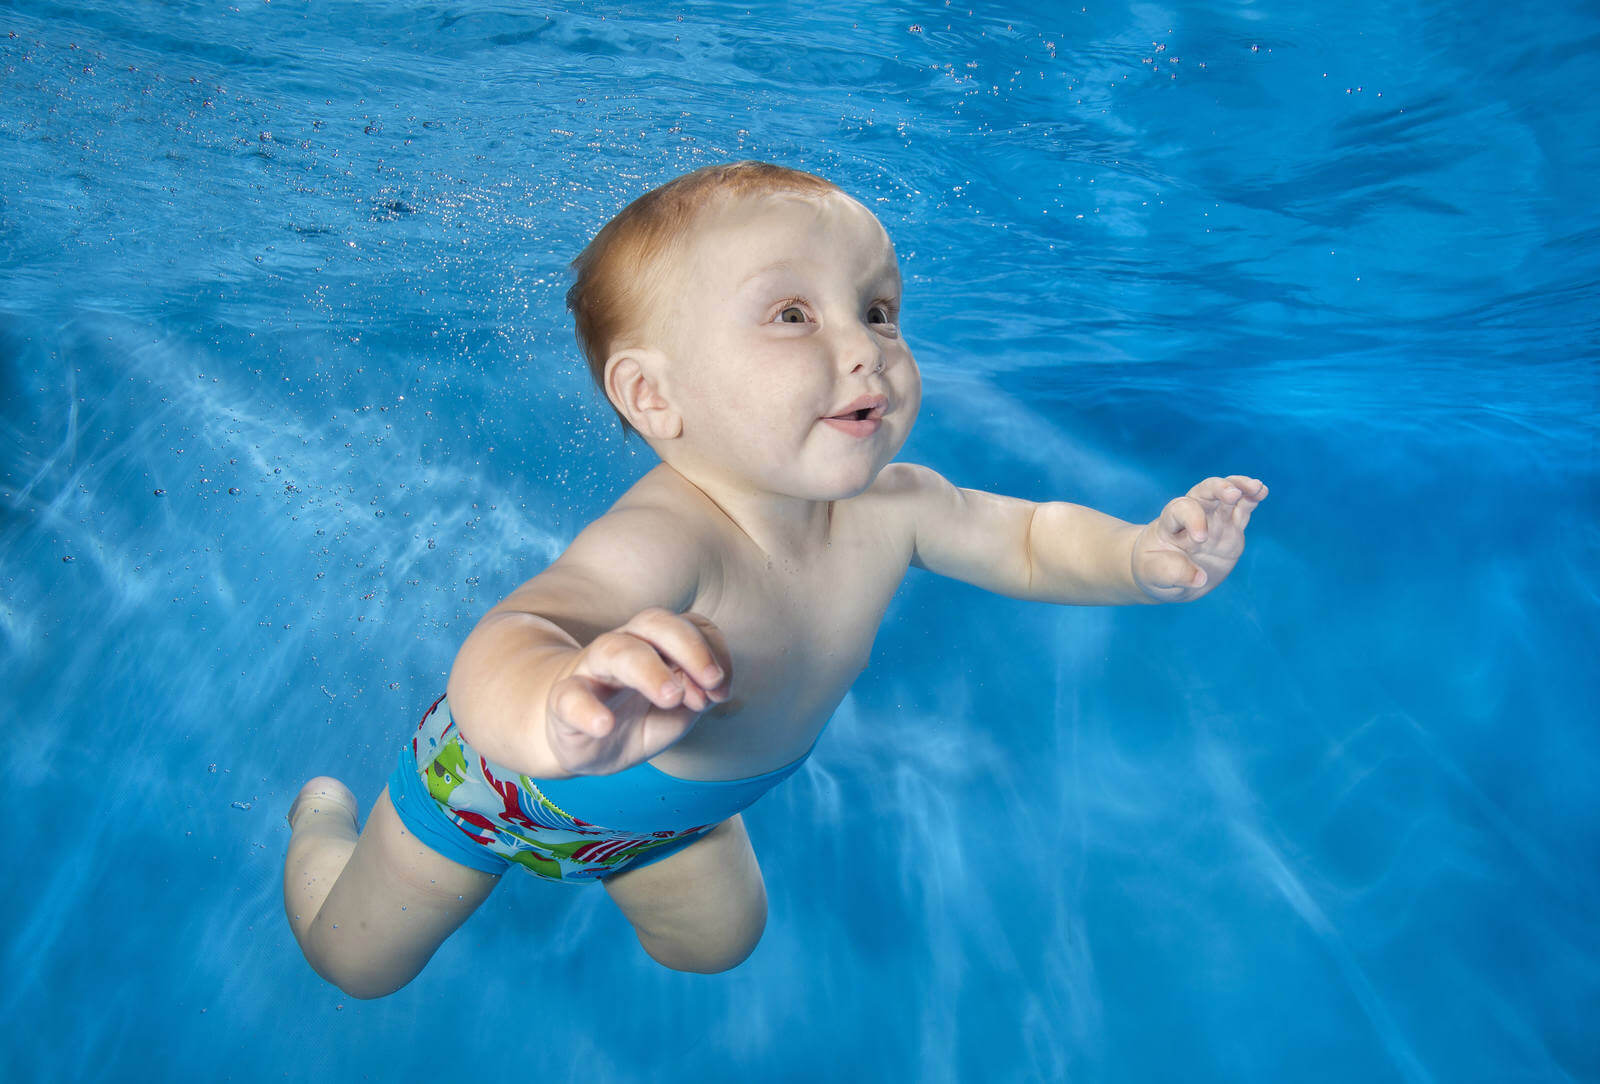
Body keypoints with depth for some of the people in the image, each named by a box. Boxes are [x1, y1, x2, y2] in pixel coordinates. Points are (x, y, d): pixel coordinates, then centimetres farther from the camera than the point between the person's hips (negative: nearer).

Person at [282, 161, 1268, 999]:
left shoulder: (889, 507, -26)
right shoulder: (667, 543, -49)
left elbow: (1027, 540, -10)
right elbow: (510, 639, -64)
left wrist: (1142, 556, -30)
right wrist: (559, 711, -87)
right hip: (512, 774, -5)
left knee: (718, 942, 25)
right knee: (357, 962, 15)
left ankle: (608, 856, 50)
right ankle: (327, 818, 48)